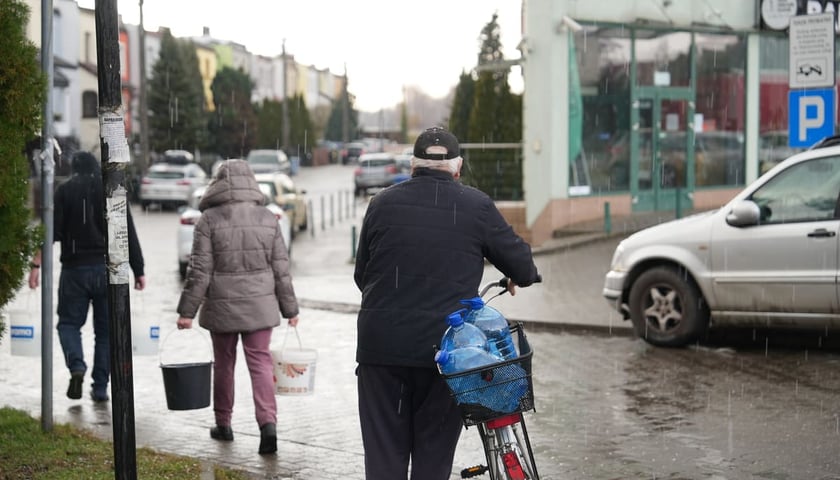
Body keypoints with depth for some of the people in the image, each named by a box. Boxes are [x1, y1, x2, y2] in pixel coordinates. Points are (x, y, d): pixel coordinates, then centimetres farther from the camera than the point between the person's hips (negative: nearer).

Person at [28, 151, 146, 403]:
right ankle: (100, 387, 8)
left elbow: (52, 230, -8)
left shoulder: (65, 190, 1)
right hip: (109, 269, 2)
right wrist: (139, 270, 6)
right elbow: (130, 235, 3)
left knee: (69, 322, 11)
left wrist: (37, 264, -7)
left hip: (75, 269, -2)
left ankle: (77, 366, -15)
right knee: (105, 330, 10)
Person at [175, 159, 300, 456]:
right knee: (261, 362, 2)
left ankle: (223, 425, 25)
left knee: (223, 364, 13)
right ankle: (268, 422, -15)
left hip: (221, 306, -1)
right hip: (261, 305, 2)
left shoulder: (209, 219, -8)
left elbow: (200, 270, -10)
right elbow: (281, 269, 3)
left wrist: (187, 311, -5)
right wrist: (290, 308, 11)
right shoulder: (267, 219, 1)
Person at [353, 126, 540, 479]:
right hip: (444, 349, -1)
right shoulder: (477, 206, 0)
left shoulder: (382, 203, 6)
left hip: (381, 346, 1)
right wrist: (520, 277, 28)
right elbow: (523, 267, 5)